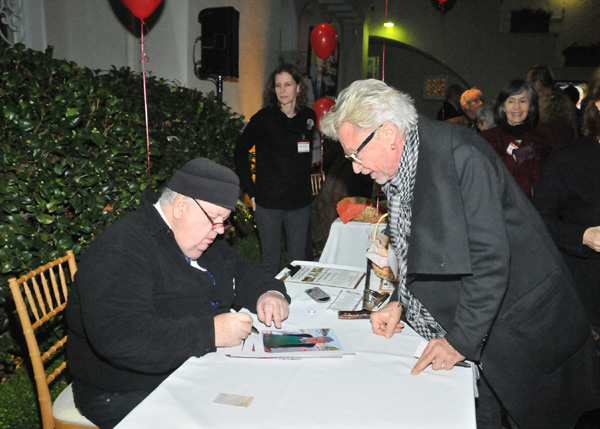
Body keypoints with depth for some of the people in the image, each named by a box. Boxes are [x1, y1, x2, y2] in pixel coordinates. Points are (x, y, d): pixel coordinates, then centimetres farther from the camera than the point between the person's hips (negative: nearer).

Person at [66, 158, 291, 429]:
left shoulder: (202, 240, 10)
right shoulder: (119, 250, -21)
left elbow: (241, 270, 20)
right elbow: (117, 336, -32)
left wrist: (267, 293, -3)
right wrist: (210, 332, -32)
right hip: (131, 396, -8)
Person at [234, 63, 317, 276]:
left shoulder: (309, 117, 4)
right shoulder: (263, 119, -6)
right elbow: (240, 151, 2)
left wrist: (305, 187, 10)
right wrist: (251, 190, -3)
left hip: (300, 202, 3)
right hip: (268, 202, -3)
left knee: (298, 260, 12)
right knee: (270, 260, 8)